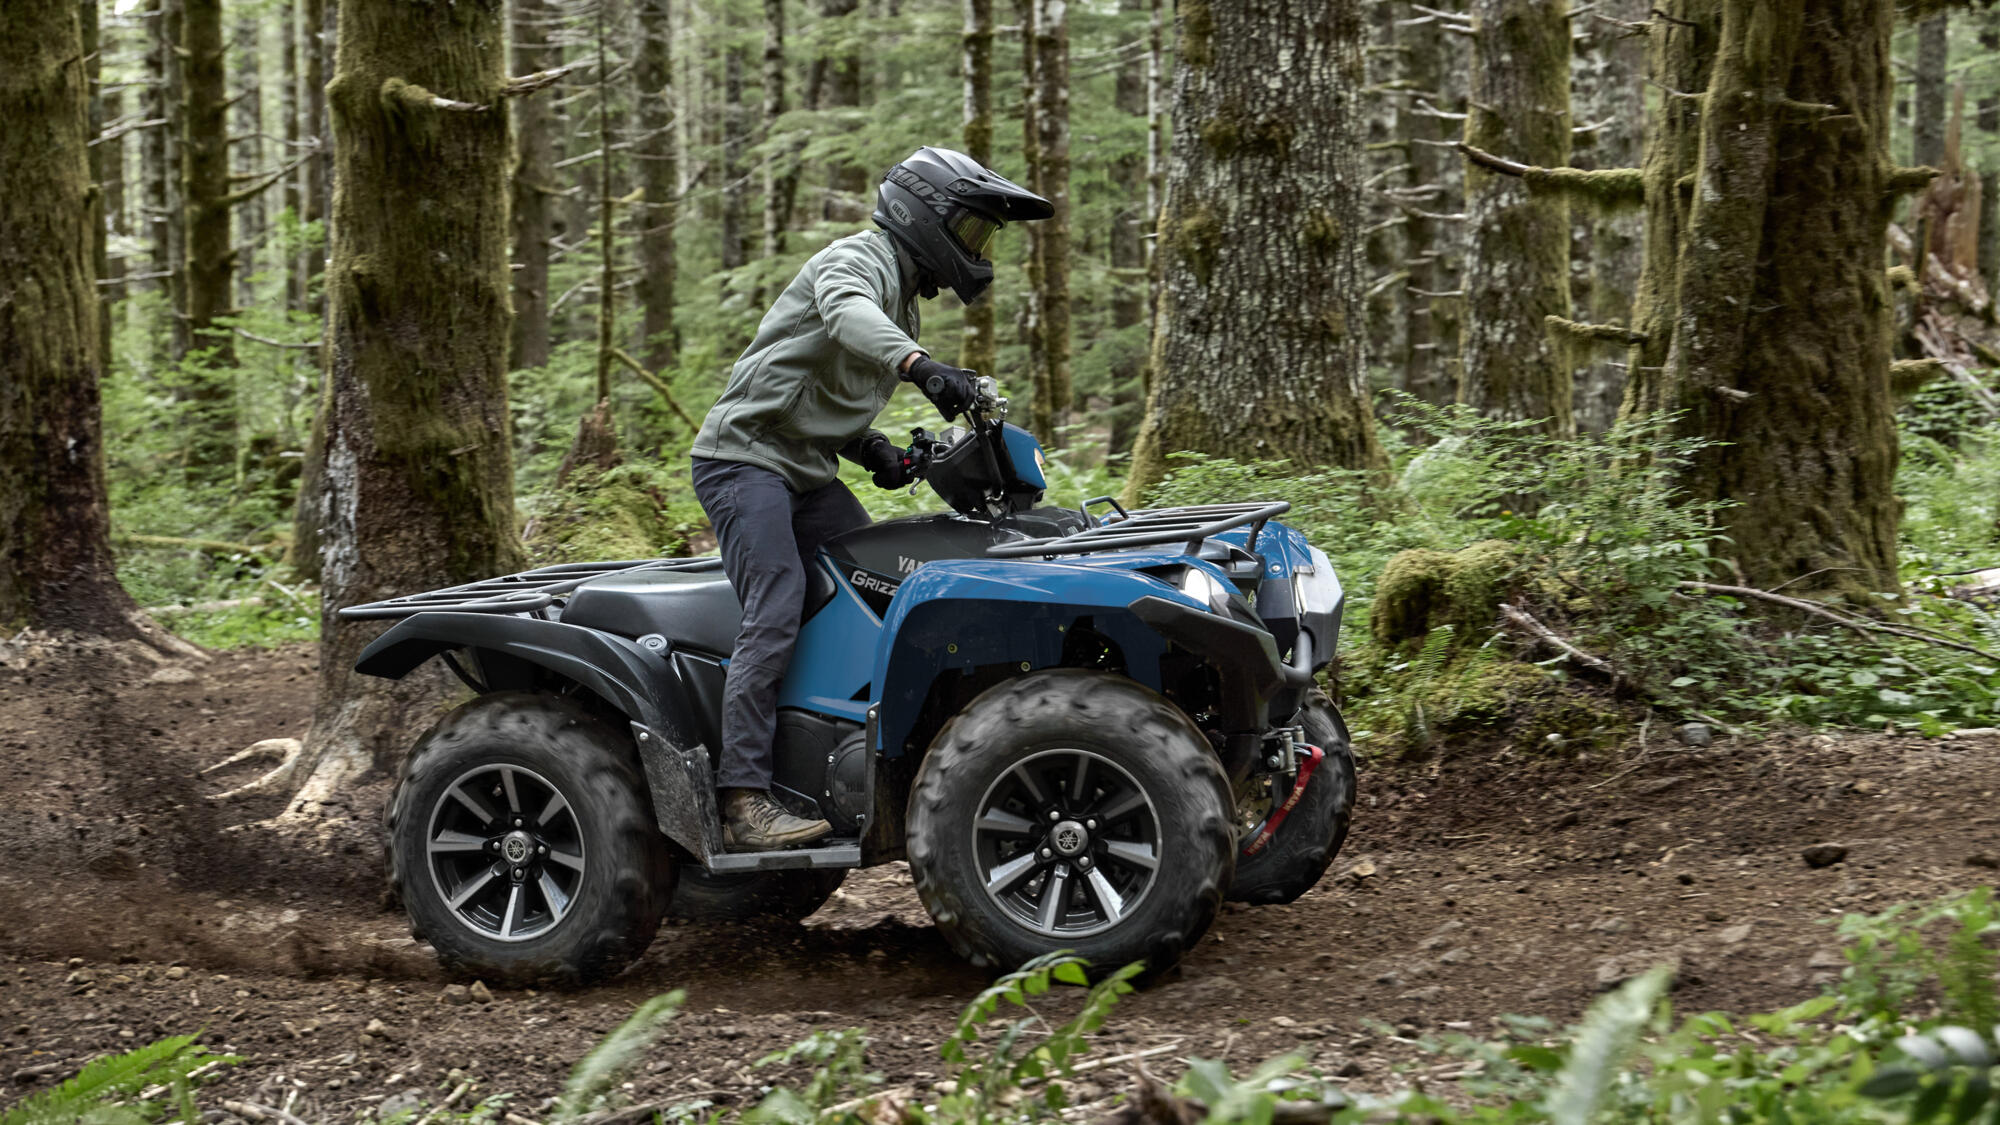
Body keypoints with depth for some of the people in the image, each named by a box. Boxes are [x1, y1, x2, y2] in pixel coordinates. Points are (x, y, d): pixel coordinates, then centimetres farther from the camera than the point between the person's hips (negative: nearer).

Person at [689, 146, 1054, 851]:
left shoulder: (902, 304, 22)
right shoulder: (859, 259, -9)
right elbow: (845, 312, -36)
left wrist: (871, 447, 6)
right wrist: (919, 365, -53)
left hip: (807, 474, 10)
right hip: (745, 456, -10)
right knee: (775, 615, -21)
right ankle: (743, 801, -27)